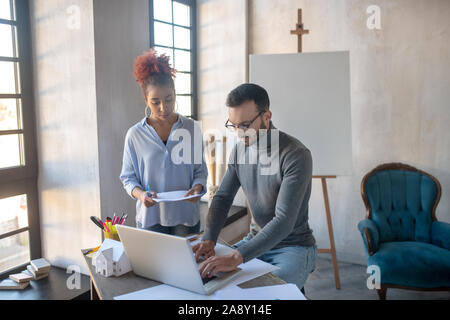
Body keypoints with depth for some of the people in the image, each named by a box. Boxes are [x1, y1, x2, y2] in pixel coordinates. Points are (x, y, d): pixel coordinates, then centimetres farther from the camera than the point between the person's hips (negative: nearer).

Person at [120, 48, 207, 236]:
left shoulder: (191, 129, -1)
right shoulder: (135, 135, -3)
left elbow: (200, 170, 5)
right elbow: (128, 177, 3)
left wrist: (197, 187, -15)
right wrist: (140, 193, -17)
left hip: (186, 215, 1)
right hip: (150, 216, -1)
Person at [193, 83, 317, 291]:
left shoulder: (296, 155, -22)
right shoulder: (240, 150, 0)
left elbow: (284, 221, -29)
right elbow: (222, 198, 4)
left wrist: (236, 257, -37)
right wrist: (209, 239, -14)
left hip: (293, 246, -5)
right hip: (255, 240, 6)